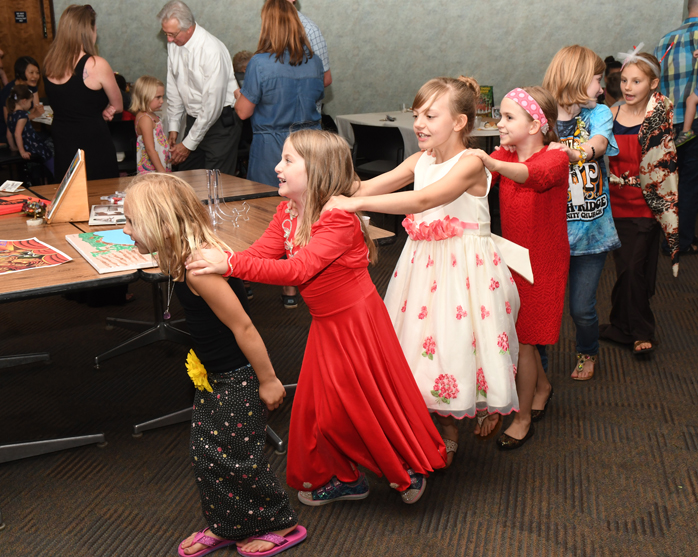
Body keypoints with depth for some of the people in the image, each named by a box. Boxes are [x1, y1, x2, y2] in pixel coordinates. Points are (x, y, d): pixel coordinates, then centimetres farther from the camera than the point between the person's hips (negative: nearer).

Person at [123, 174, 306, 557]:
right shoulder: (185, 259, -1)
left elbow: (242, 326, -27)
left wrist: (268, 380, -19)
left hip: (238, 379, -9)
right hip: (213, 375, 9)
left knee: (235, 456, 6)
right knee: (205, 452, 17)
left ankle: (280, 525, 27)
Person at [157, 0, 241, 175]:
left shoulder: (212, 51, -23)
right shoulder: (174, 44, 0)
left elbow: (212, 105, -22)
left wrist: (189, 144, -18)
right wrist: (173, 127, 10)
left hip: (219, 121, -7)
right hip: (194, 119, 7)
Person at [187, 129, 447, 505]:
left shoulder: (340, 219, -27)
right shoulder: (287, 214, 2)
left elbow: (297, 269, -36)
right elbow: (259, 254, -2)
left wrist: (229, 265, -42)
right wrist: (214, 260, -19)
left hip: (357, 320, -8)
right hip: (326, 324, 8)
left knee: (369, 401, 3)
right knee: (319, 406, 14)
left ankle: (410, 469, 27)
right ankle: (345, 478, 34)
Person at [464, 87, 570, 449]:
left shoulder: (555, 158, -16)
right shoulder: (504, 156, 3)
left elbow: (538, 175, -40)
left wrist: (494, 165, -57)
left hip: (542, 264, -6)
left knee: (520, 340, -1)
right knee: (518, 335, 15)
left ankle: (523, 419, 16)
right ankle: (542, 386, 43)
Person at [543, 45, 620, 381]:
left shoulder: (599, 114, 4)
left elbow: (598, 143, -19)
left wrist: (578, 150, -40)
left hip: (590, 230, 1)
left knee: (582, 308, 5)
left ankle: (587, 353, 38)